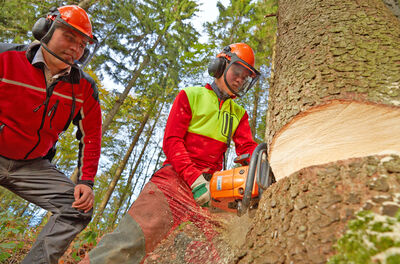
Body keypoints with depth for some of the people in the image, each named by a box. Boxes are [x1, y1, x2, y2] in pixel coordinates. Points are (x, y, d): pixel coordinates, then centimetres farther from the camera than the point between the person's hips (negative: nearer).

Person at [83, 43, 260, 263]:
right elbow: (171, 141, -1)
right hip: (177, 177, -4)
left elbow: (247, 148, 9)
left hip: (213, 187, 5)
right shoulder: (191, 95, 10)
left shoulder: (239, 114, 23)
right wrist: (195, 179, -14)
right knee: (129, 241, -22)